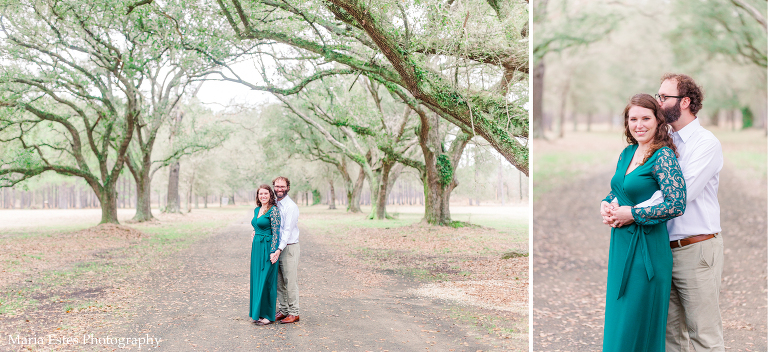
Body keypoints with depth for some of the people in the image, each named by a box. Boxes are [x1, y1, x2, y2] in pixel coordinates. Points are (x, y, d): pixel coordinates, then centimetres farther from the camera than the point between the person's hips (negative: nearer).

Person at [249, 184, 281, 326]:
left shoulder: (273, 210, -11)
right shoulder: (256, 210, 13)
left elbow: (276, 232, -14)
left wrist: (273, 252, -18)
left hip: (267, 249, -8)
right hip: (256, 248, 8)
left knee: (266, 281, -4)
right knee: (256, 280, 11)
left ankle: (267, 315, 4)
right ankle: (257, 312, 21)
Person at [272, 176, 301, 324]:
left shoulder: (291, 206, -13)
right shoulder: (275, 204, 11)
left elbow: (288, 230, -20)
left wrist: (280, 249, -27)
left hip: (289, 248, -7)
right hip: (277, 247, 7)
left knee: (290, 281, -3)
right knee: (279, 281, 11)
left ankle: (294, 313, 6)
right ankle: (283, 310, 22)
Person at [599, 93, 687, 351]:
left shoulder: (663, 156, -14)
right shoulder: (628, 152, 9)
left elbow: (677, 204, -23)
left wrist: (632, 213, -18)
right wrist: (606, 204, -1)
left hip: (647, 247, -8)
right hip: (621, 244, 8)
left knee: (637, 328, 3)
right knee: (617, 321, 16)